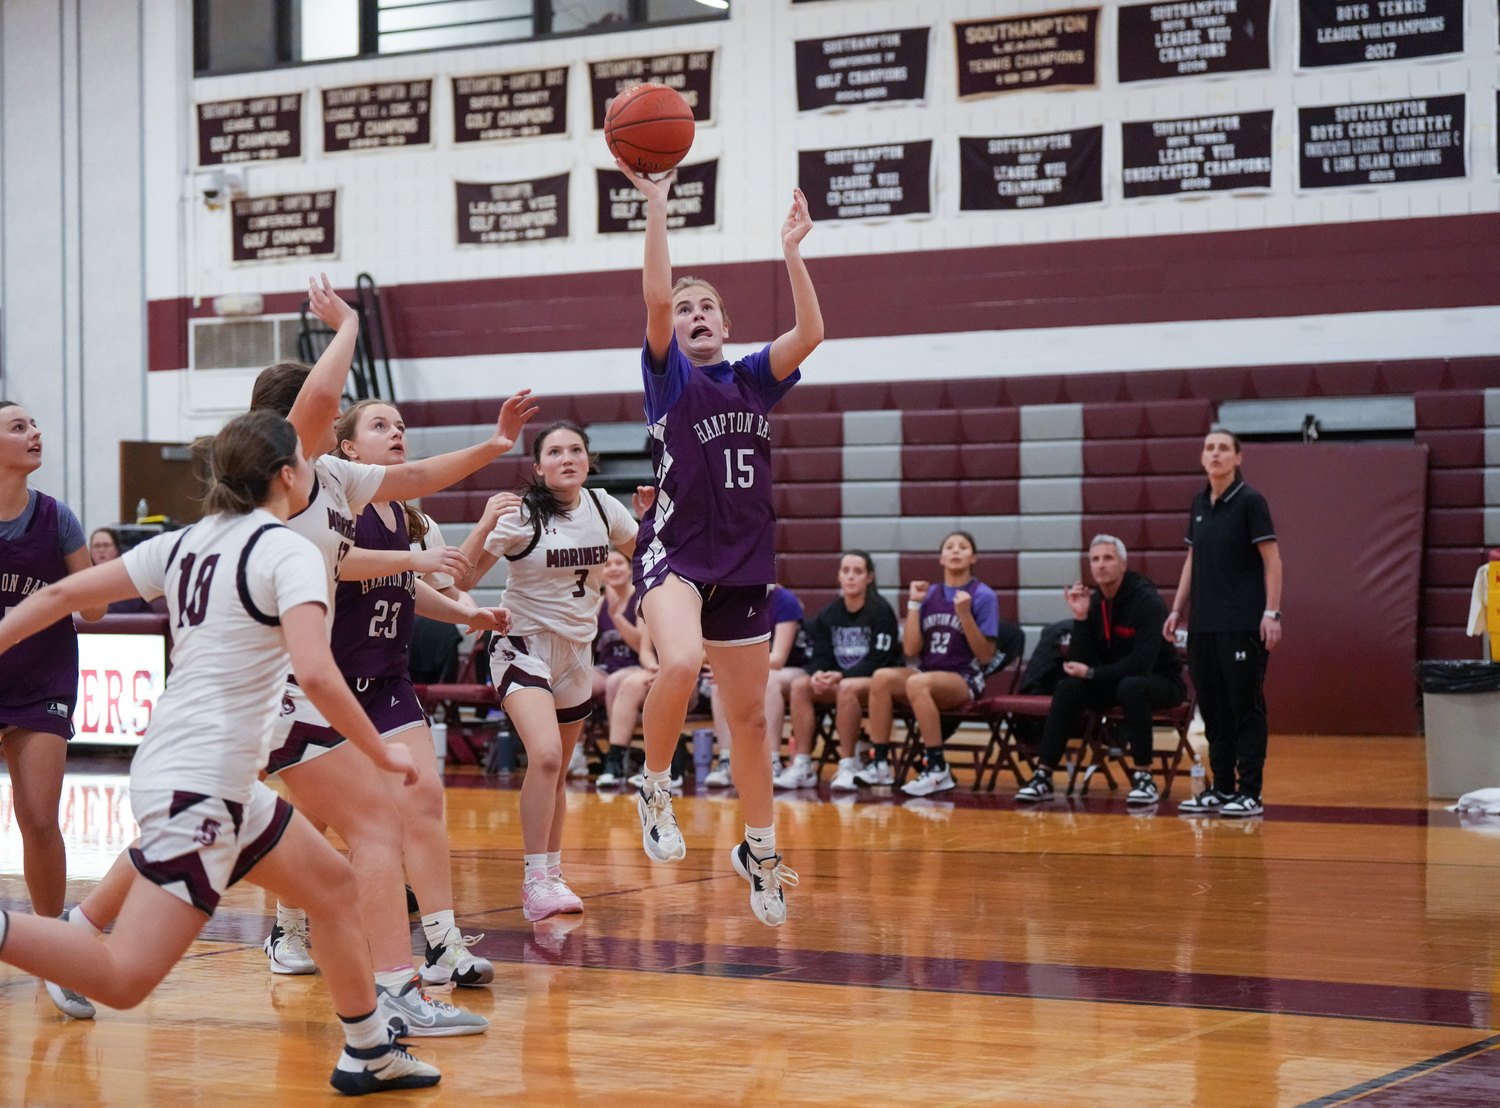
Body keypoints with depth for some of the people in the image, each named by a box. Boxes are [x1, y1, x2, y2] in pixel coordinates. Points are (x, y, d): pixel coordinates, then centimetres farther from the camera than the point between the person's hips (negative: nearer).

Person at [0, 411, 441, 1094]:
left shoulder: (188, 542, 13)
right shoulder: (288, 552, -10)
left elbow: (63, 593, 13)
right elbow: (315, 674, -23)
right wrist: (382, 755, -11)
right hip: (198, 786, -10)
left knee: (333, 885, 20)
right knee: (124, 979, -15)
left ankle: (369, 1055, 28)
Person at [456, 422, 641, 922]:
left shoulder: (603, 508, 1)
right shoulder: (521, 515, -13)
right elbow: (462, 576, -16)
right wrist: (486, 525, -29)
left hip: (577, 652, 5)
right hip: (524, 644, -5)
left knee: (557, 773, 15)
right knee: (545, 754, -26)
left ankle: (552, 876, 31)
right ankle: (534, 881, -21)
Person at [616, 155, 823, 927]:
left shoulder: (752, 379, 12)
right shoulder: (667, 373, 2)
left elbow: (810, 332, -4)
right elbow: (656, 297, -15)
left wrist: (791, 250, -7)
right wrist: (656, 210, -20)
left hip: (744, 565, 4)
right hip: (676, 552, -4)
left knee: (750, 718, 11)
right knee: (681, 663, -34)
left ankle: (759, 850, 27)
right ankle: (655, 790, -10)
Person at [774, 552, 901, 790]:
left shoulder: (881, 611, -7)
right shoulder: (830, 614, 9)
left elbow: (878, 661, -14)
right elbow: (821, 655, 7)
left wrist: (841, 676, -25)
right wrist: (819, 673, -18)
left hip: (876, 682, -5)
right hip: (838, 679, 6)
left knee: (847, 687, -38)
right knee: (800, 684, -21)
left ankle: (848, 765, -28)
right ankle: (802, 766, -24)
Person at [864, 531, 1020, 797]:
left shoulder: (983, 596, -1)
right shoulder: (930, 594, 12)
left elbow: (986, 656, -6)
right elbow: (910, 650, 6)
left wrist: (965, 615, -16)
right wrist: (914, 604, 0)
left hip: (965, 680, -5)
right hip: (929, 672, 5)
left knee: (918, 682, -35)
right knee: (882, 677, -24)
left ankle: (938, 770, -28)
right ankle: (880, 765, -20)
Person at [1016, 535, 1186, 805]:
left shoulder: (1147, 601, -19)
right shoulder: (1093, 603, -2)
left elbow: (1141, 664, -28)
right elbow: (1078, 664, -7)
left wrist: (1092, 673, -22)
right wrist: (1080, 618, -18)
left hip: (1161, 681, -5)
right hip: (1111, 683, 5)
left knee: (1131, 686, -38)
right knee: (1068, 687, -19)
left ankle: (1143, 776, -29)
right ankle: (1042, 775, -18)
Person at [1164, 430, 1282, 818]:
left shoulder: (1250, 502, -7)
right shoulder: (1199, 503, 12)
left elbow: (1272, 560, -9)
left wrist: (1272, 614, -15)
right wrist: (1177, 608, 16)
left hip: (1243, 624, -7)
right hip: (1203, 623, 7)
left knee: (1246, 706, -4)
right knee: (1213, 708, 10)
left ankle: (1249, 793, 0)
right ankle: (1221, 788, 18)